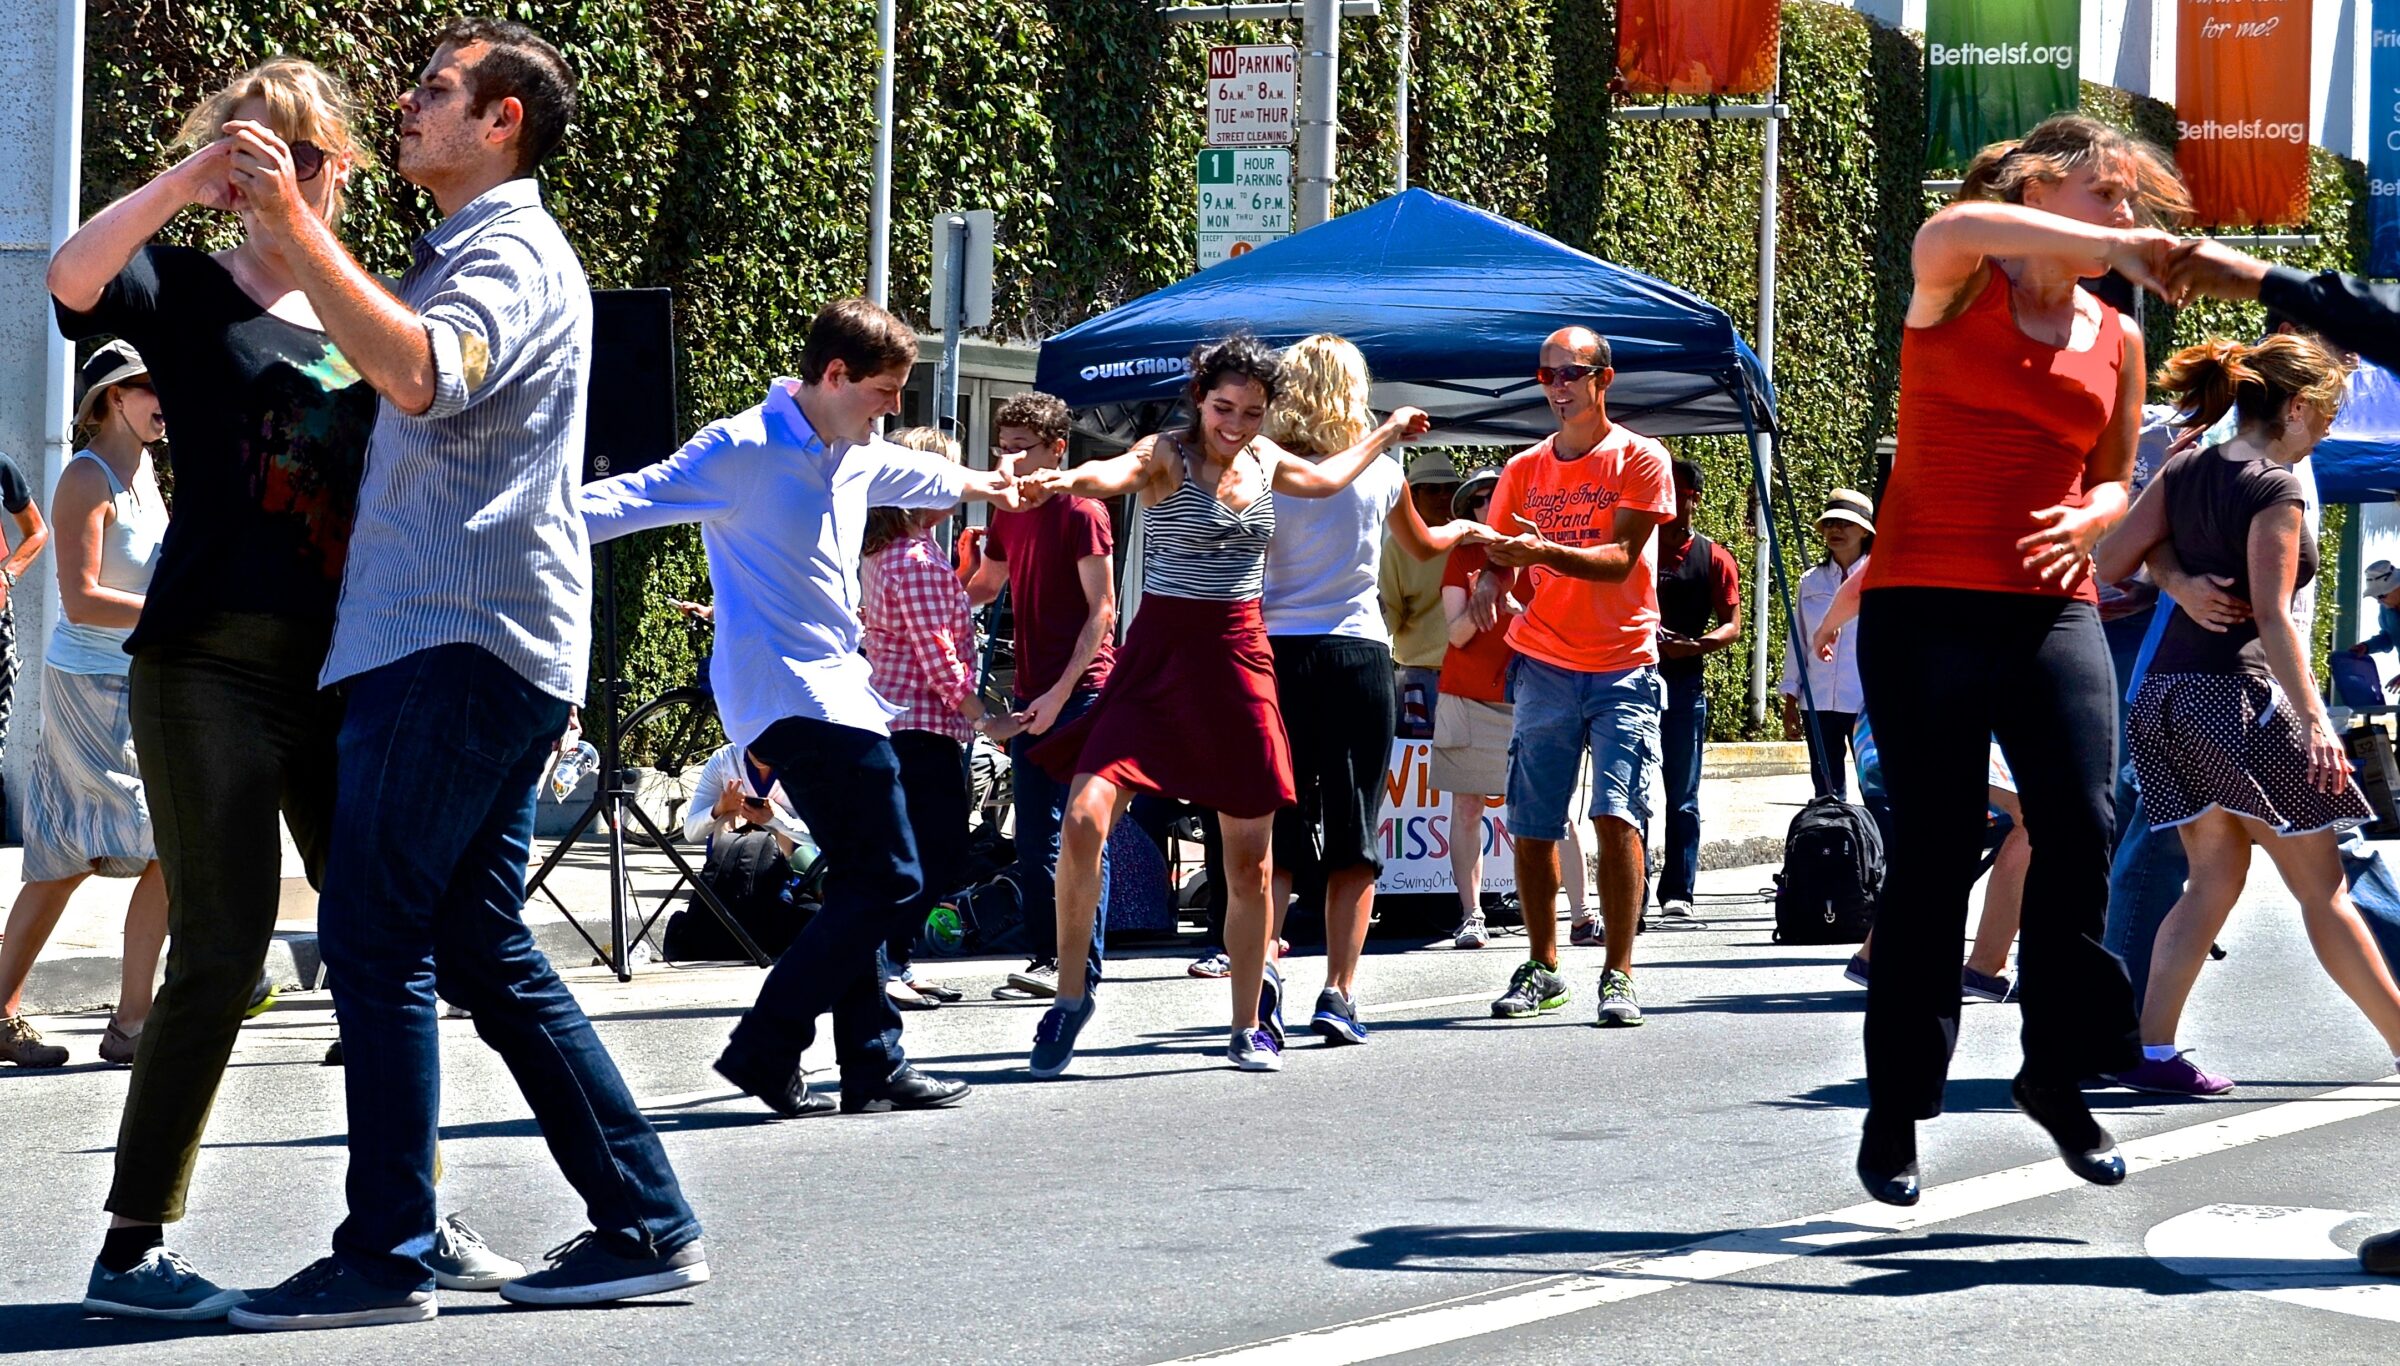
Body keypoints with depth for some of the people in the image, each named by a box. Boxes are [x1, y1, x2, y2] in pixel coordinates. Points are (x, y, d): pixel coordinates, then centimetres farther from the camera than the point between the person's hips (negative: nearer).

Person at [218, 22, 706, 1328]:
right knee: (483, 952, 9)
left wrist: (297, 226, -30)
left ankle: (386, 1255, -11)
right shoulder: (457, 255, 25)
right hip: (445, 644, 10)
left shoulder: (513, 254, -9)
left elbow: (422, 373, -29)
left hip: (459, 644, -10)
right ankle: (644, 1222, 10)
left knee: (373, 938, -11)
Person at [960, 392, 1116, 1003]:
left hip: (1080, 692, -8)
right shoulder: (1008, 516, 14)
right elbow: (980, 591, 27)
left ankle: (1080, 967, -10)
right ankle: (1046, 957, 13)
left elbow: (1102, 611, -11)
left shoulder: (1081, 513, -8)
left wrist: (1062, 693, -17)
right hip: (1032, 695, 8)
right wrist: (969, 560, 4)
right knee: (1034, 840, 8)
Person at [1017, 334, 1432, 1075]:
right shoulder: (1167, 455, -8)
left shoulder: (1264, 460, 9)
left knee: (1249, 855, 5)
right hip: (1159, 653, -4)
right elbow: (1116, 472, -32)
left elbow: (1326, 478, 34)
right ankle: (1070, 997, -3)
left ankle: (1250, 1025, 20)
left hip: (1237, 656, 4)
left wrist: (1387, 433, 44)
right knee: (1085, 819, -19)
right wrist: (1068, 480, -54)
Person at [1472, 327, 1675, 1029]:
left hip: (1623, 665, -3)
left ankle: (1619, 974, -9)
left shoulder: (1641, 459, -1)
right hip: (1543, 663, 3)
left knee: (1616, 816, -13)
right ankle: (1541, 969, 14)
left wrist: (1546, 552, -28)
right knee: (1531, 826, 1)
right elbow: (1497, 557, 9)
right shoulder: (1523, 469, 10)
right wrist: (1488, 581, -15)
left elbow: (1621, 558, -11)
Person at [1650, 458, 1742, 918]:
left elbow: (1732, 625, 3)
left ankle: (1678, 892, 2)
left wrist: (1694, 646, -16)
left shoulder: (1713, 559, 7)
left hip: (1684, 684, -1)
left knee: (1682, 796, 0)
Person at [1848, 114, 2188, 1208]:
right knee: (1933, 855, -4)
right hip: (1926, 607, -4)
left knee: (2081, 830, -11)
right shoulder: (1960, 288, 1)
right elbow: (1951, 229, -24)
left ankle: (2057, 1074, 6)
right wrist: (2112, 246, -29)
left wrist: (2088, 519, -1)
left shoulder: (2116, 339, 14)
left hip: (2054, 612, 4)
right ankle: (1894, 1109, 7)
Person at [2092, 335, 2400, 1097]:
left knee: (2214, 878, 13)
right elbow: (2272, 617, -17)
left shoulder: (2184, 474, 9)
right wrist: (2314, 721, -19)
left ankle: (2151, 1049, 3)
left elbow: (2110, 560, 5)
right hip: (2240, 693, -7)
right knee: (2321, 886, 1)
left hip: (2166, 692, 7)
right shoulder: (2274, 489, -11)